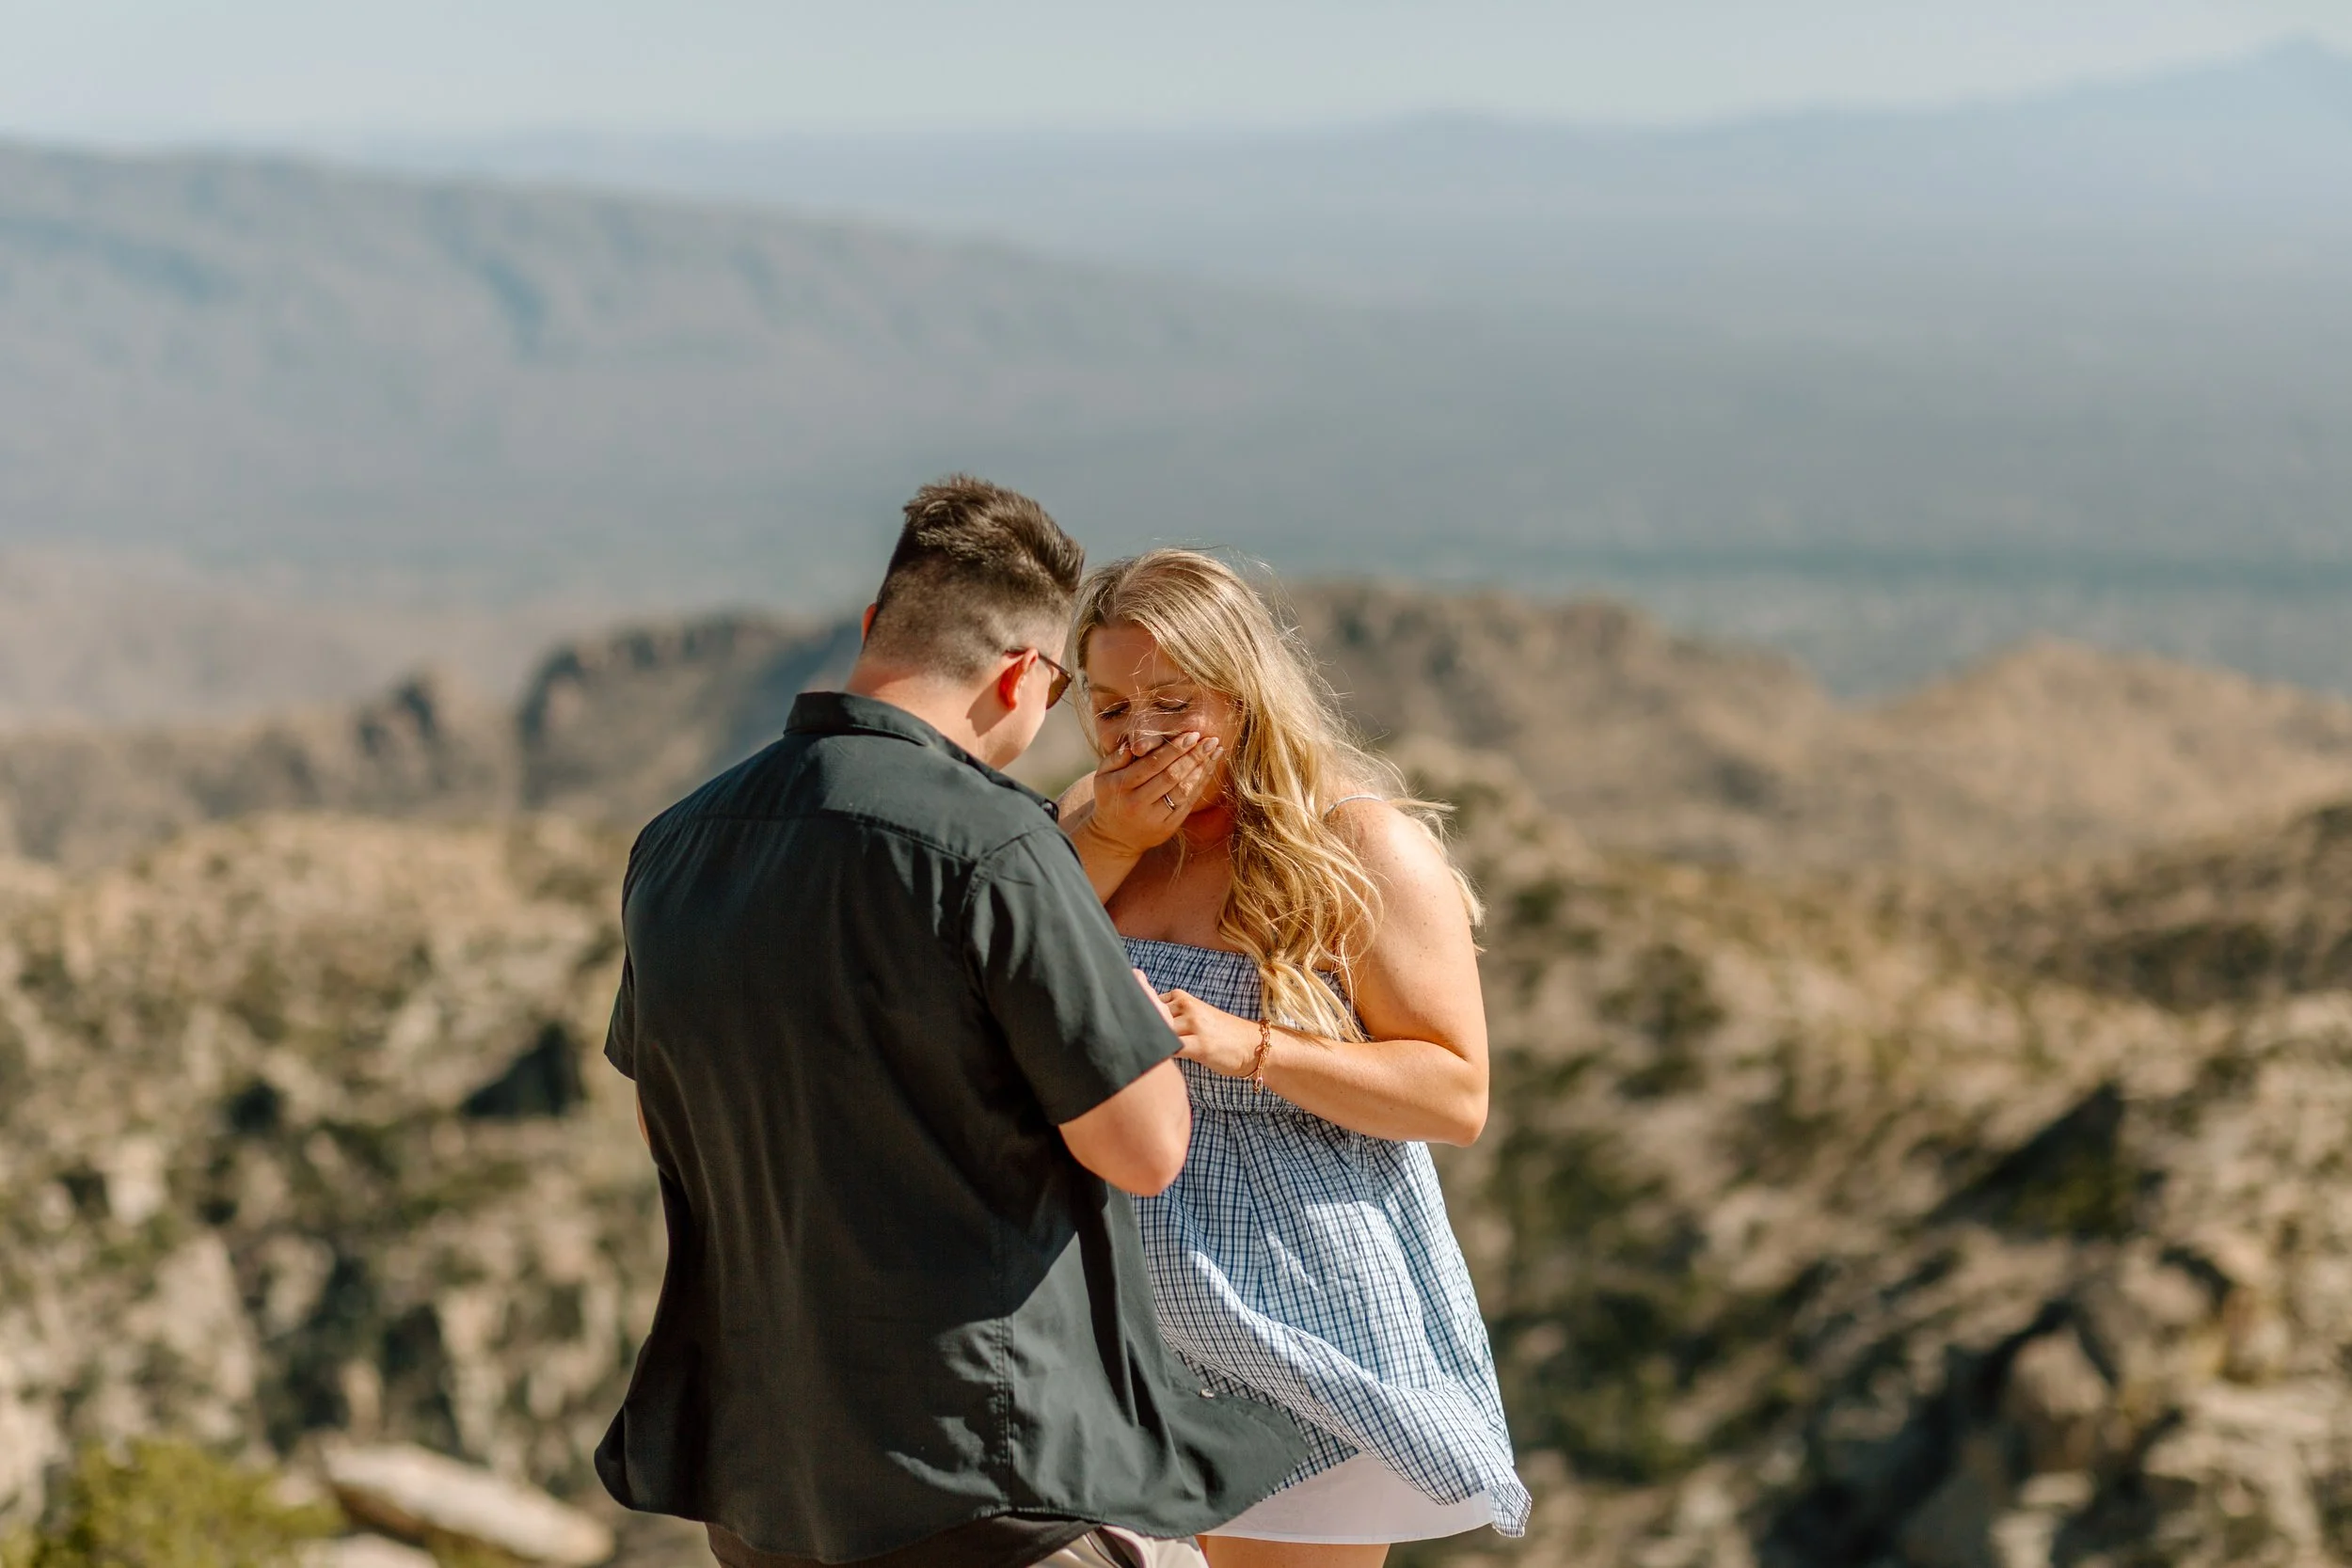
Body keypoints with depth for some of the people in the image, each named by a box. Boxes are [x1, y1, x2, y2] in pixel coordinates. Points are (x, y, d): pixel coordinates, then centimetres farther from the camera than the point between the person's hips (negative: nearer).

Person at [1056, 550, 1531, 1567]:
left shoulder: (1365, 847, -8)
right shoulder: (1092, 819, 8)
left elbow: (1457, 1098, -11)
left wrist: (1248, 1047, -23)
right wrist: (1104, 850, -12)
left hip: (1298, 1324, -4)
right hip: (1121, 1322, 4)